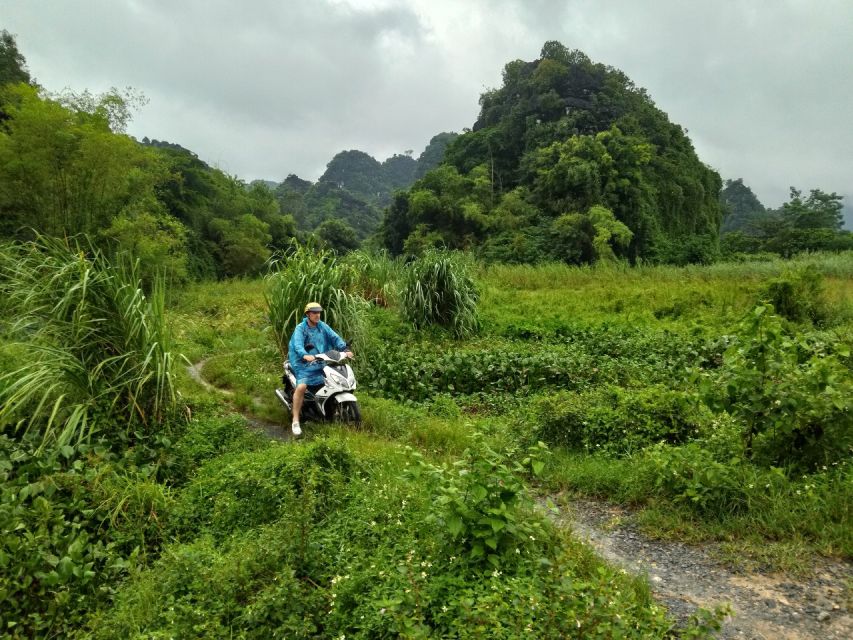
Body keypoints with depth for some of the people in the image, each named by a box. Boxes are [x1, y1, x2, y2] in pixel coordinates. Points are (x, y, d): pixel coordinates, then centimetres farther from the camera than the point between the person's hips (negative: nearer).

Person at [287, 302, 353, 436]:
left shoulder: (323, 326, 9)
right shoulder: (300, 328, -7)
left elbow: (335, 337, 0)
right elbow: (297, 344, -22)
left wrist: (345, 349, -17)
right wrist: (305, 355, -43)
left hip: (322, 362, 6)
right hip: (305, 364, -6)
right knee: (301, 386, -25)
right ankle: (295, 421, -17)